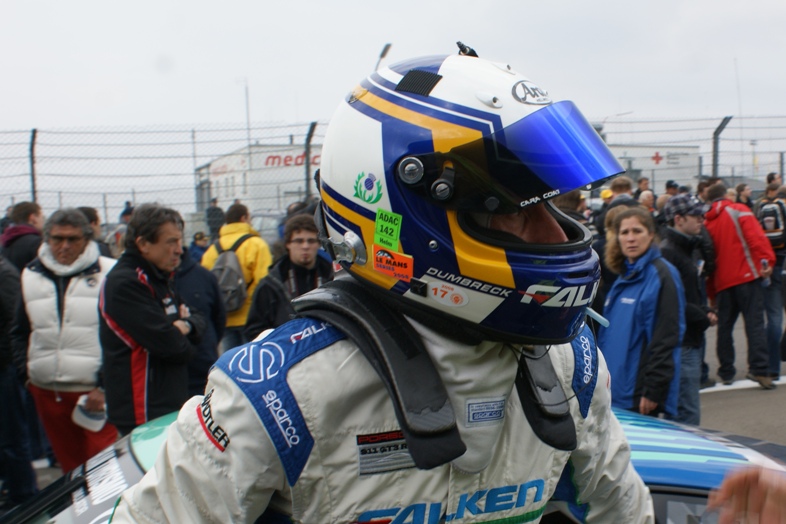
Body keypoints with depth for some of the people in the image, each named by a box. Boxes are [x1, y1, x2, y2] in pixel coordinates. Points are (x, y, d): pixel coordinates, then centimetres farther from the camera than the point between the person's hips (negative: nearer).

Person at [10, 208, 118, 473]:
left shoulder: (109, 273, -5)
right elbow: (19, 332, 19)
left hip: (98, 393, -5)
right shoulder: (31, 275, 10)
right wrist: (26, 371, 7)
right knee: (70, 465, 16)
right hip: (47, 391, 5)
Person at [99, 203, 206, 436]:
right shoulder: (124, 283, -17)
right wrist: (186, 345, 0)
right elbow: (169, 344, -23)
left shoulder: (159, 278, 15)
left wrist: (187, 325, -9)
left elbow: (199, 320, 14)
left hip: (173, 405, 9)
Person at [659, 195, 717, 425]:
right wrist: (704, 318, -11)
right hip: (680, 343, -10)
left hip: (693, 339, 10)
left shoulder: (692, 249, 17)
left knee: (676, 409, 17)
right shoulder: (667, 253, -15)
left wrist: (706, 311, 6)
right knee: (688, 414, -7)